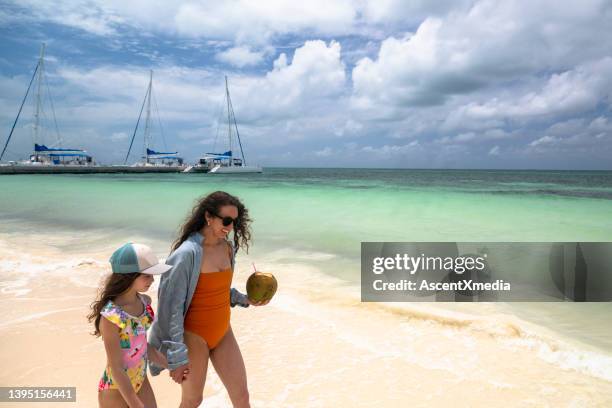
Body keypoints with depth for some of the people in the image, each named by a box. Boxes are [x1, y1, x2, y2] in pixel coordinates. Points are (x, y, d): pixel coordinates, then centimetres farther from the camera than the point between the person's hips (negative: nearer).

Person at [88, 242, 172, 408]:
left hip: (141, 381, 6)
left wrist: (170, 365, 12)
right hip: (115, 390, -6)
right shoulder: (111, 316, -29)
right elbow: (116, 368, -23)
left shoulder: (143, 301, -7)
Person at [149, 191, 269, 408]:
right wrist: (177, 357, -19)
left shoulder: (228, 247, -2)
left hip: (222, 333, 6)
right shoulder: (186, 254, -23)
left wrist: (246, 300, 5)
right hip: (194, 336, -6)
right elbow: (171, 307, -20)